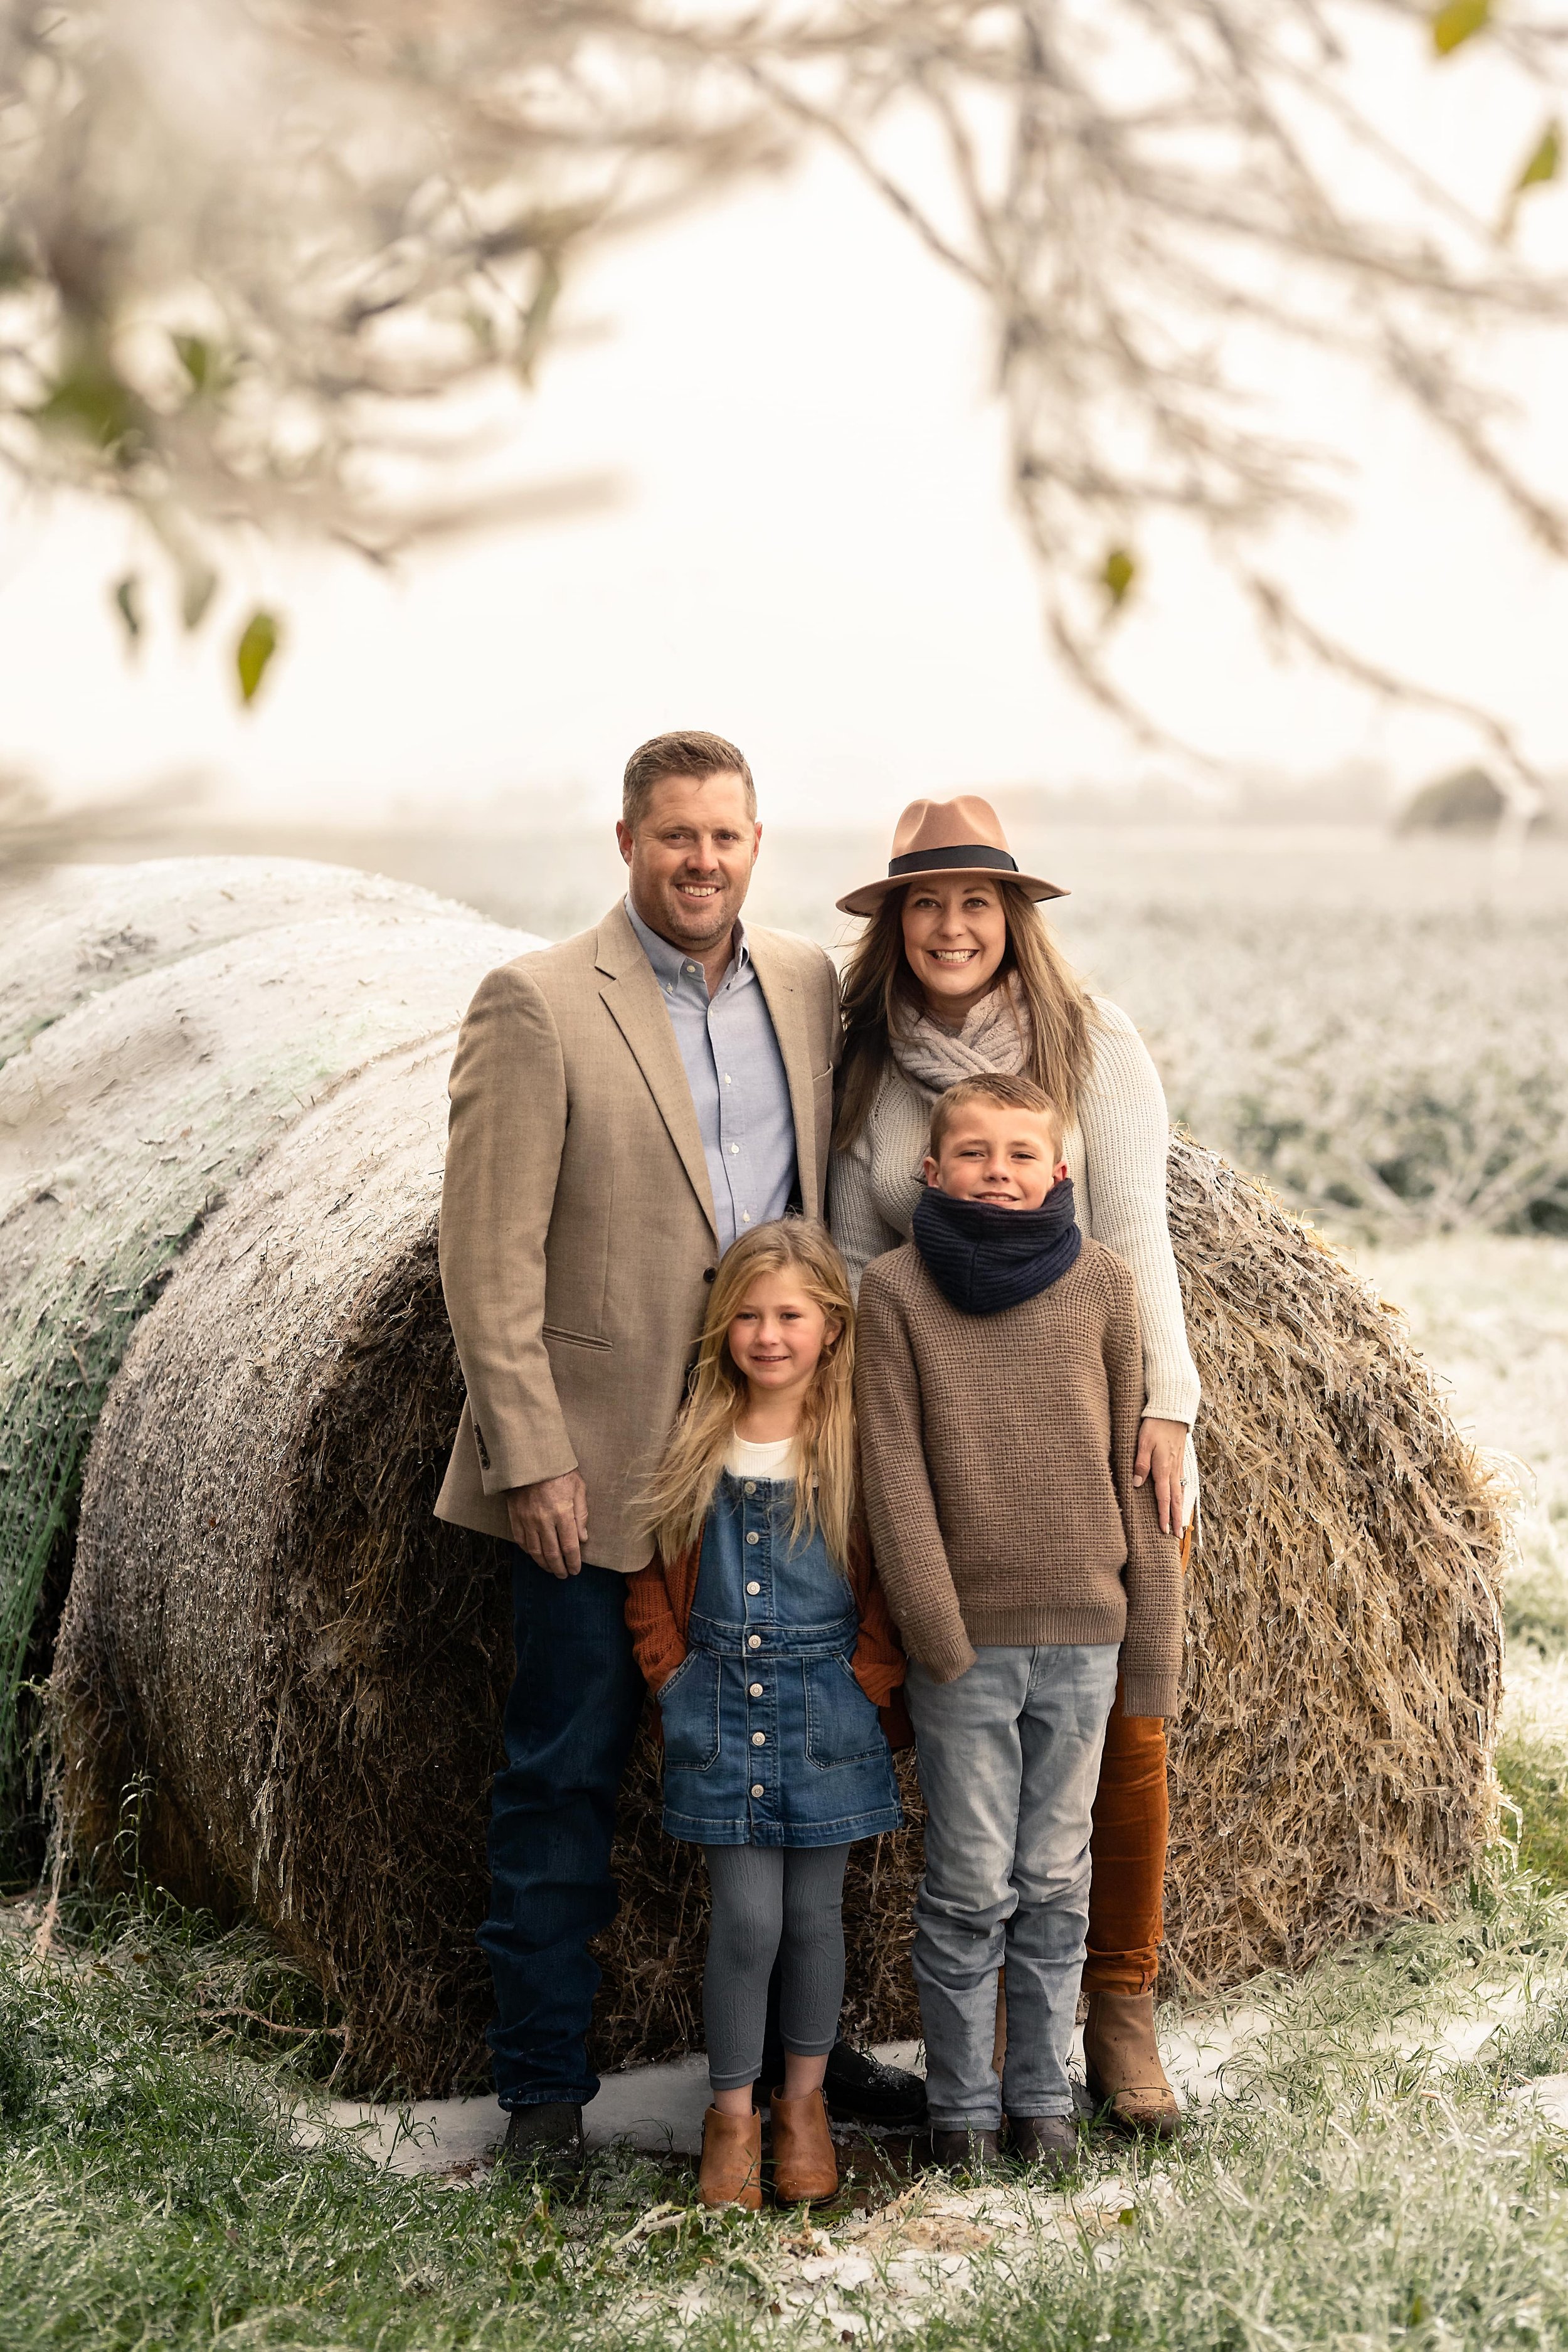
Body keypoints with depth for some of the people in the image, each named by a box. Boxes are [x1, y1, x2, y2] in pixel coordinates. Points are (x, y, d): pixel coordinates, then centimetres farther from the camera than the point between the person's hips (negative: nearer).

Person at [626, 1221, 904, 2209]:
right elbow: (650, 1574, 7)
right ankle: (732, 2115, 12)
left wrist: (864, 1683, -6)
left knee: (814, 1912, 9)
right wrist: (674, 1676, -1)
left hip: (826, 1709, 0)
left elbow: (893, 1582, 0)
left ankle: (805, 2101, 26)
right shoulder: (694, 1443, 1)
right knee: (746, 1917, -3)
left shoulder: (858, 1443, -3)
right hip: (720, 1709, 0)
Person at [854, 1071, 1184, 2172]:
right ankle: (963, 2100, 19)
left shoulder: (1103, 1283, 1)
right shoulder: (894, 1288, -3)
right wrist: (937, 1634, -10)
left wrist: (1155, 1639, 3)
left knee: (1056, 1878, 10)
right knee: (971, 1884, 4)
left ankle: (1043, 2090, 24)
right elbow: (894, 1474, -5)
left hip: (1082, 1635, 2)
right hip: (965, 1638, -2)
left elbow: (1135, 1465, 4)